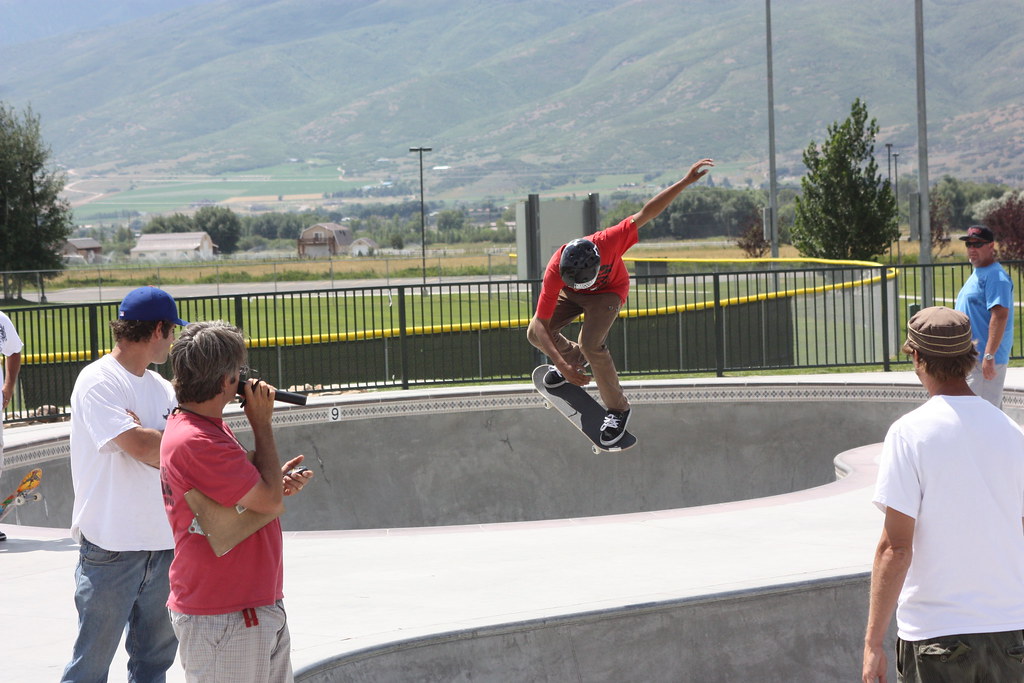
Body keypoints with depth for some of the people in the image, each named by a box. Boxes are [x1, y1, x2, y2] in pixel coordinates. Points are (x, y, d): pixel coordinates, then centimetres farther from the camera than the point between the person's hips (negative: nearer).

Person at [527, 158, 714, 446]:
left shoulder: (608, 242, -40)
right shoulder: (555, 272, -37)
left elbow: (644, 214, -31)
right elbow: (541, 324, -34)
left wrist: (686, 181, -32)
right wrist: (562, 365, -42)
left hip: (609, 291, -3)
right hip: (569, 295, 3)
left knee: (590, 344, -25)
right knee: (535, 334, -11)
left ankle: (617, 408, -8)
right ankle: (572, 359, 21)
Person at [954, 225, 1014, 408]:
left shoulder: (995, 276, -16)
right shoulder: (976, 274, 17)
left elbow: (1000, 315, -25)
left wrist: (989, 355, -31)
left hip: (984, 360, -11)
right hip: (969, 357, 11)